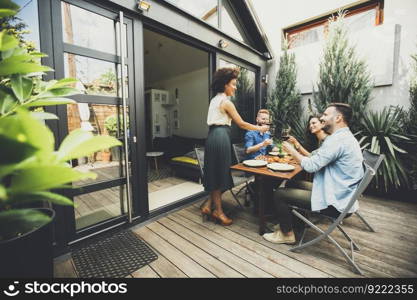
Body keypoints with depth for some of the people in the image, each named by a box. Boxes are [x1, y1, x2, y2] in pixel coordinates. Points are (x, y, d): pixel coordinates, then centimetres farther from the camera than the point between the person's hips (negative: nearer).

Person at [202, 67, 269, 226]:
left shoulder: (214, 100, 18)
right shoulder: (226, 102, -9)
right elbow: (241, 124, -7)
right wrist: (259, 128, 5)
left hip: (213, 136, 9)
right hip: (221, 137, -9)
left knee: (215, 173, 14)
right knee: (220, 173, -1)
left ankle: (208, 205, 21)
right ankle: (218, 211, 13)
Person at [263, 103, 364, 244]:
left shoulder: (337, 139, -22)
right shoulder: (346, 137, 11)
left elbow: (311, 166, -25)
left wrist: (291, 150, -10)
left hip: (335, 204, -10)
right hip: (342, 197, 10)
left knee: (280, 194, -6)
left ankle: (287, 234, 14)